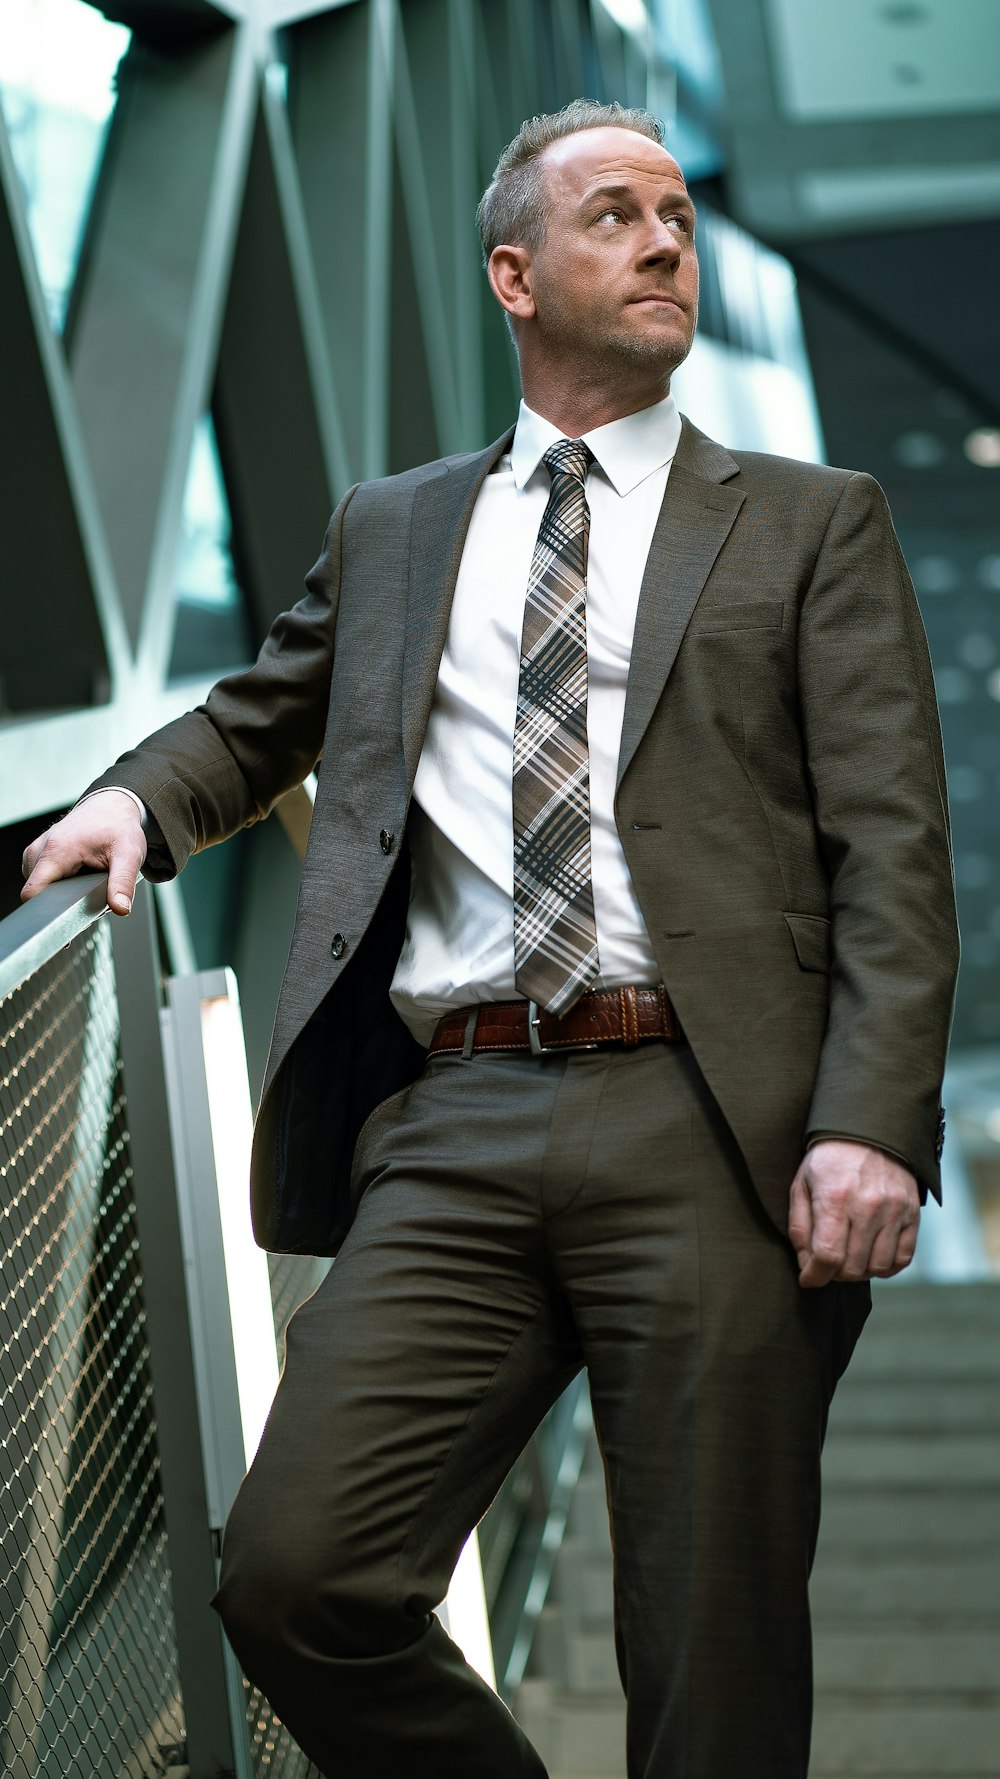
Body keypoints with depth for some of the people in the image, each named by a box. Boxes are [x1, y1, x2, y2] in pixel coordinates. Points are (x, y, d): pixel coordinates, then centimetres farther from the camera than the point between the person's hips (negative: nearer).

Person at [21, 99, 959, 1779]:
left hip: (707, 1130, -2)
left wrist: (871, 1127, -12)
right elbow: (252, 721, 36)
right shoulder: (390, 527, 21)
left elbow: (893, 851, 3)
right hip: (455, 1133, 3)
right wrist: (135, 799, 12)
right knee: (295, 1578, -11)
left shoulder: (812, 523, 13)